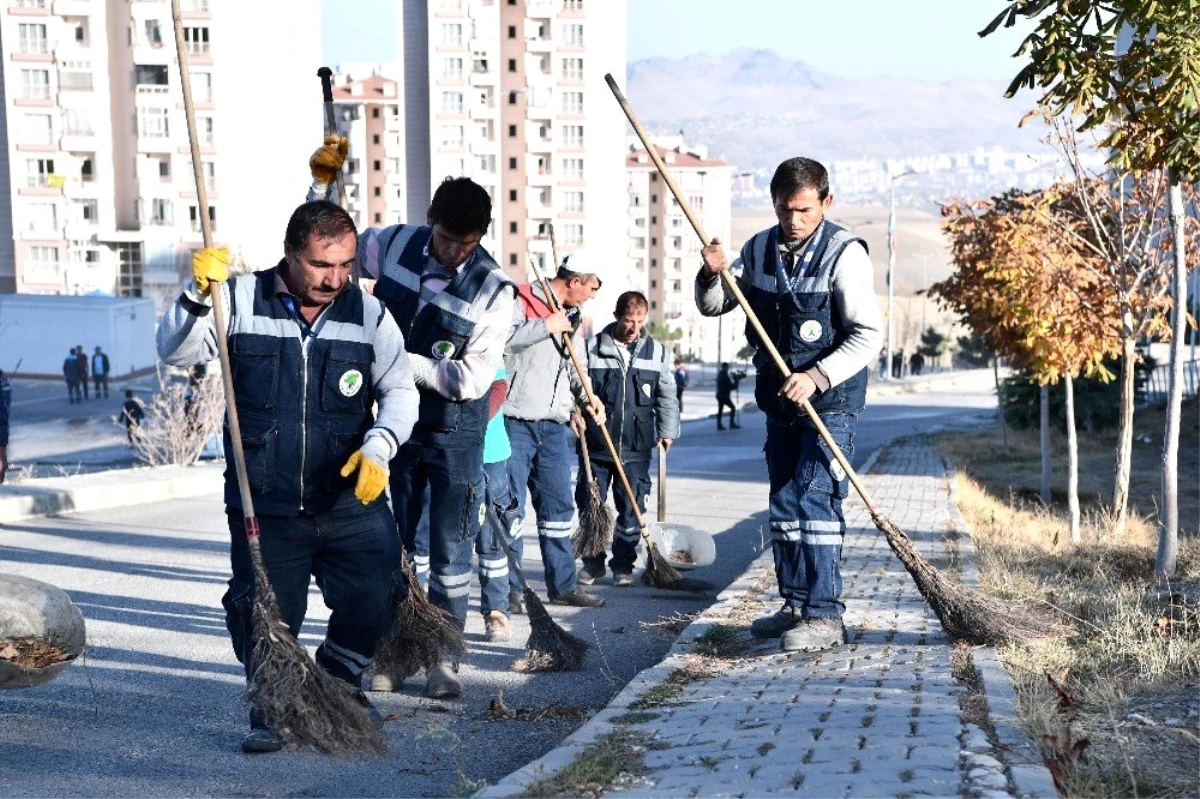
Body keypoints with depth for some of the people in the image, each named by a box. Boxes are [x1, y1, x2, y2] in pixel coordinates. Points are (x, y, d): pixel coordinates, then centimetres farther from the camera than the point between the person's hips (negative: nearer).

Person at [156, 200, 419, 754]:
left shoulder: (368, 312, 1)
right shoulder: (242, 300, -2)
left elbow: (400, 390, 2)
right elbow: (176, 353, -8)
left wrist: (379, 445, -16)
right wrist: (198, 295, -25)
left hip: (351, 500, 1)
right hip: (264, 505, -1)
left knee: (375, 602, -3)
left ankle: (338, 681, 29)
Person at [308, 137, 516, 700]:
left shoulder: (494, 290, -18)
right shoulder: (397, 244, -6)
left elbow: (471, 380, -22)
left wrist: (399, 361, -21)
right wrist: (322, 183, -1)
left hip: (454, 430, -4)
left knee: (450, 548, 0)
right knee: (390, 541, 11)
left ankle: (442, 658, 10)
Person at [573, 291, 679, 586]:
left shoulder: (657, 352, 7)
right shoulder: (592, 348, 0)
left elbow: (666, 396, 12)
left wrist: (667, 430, 6)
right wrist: (574, 412, -12)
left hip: (636, 449, 1)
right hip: (596, 444, -1)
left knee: (632, 510, 4)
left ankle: (623, 565, 17)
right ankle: (592, 562, 21)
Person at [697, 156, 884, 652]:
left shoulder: (845, 254, -12)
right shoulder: (758, 250, 6)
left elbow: (868, 335, -15)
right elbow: (712, 307, 12)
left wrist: (816, 377, -25)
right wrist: (712, 275, -11)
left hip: (831, 400, -7)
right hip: (779, 398, 7)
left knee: (814, 500, -14)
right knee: (783, 504, 12)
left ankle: (825, 616, -9)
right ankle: (796, 606, 23)